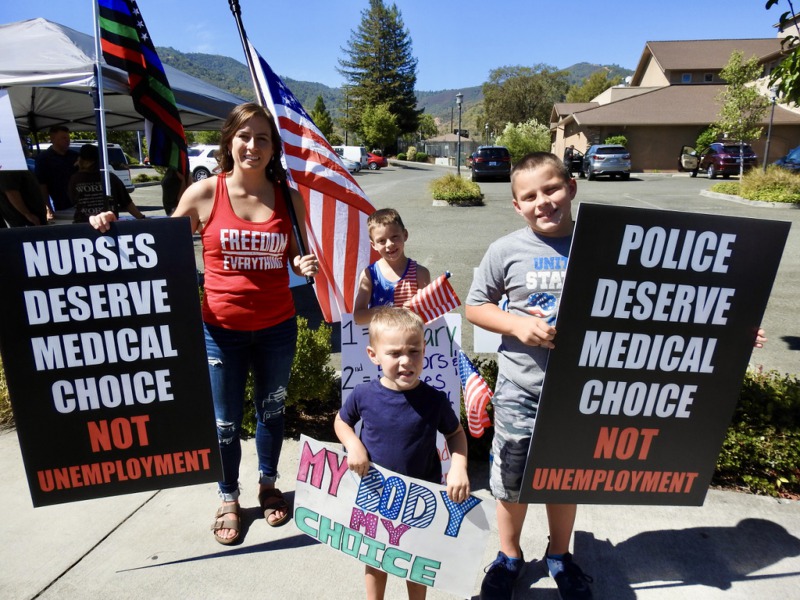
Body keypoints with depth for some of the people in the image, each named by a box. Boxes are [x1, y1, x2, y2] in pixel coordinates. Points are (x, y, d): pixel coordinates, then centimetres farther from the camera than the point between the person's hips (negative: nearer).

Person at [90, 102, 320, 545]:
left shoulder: (289, 197, -1)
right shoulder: (203, 194, -6)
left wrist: (305, 265, -14)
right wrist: (113, 229, -12)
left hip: (276, 328, 2)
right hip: (222, 329, -1)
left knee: (271, 411, 19)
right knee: (225, 422, 11)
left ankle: (268, 485, 44)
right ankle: (229, 500, 37)